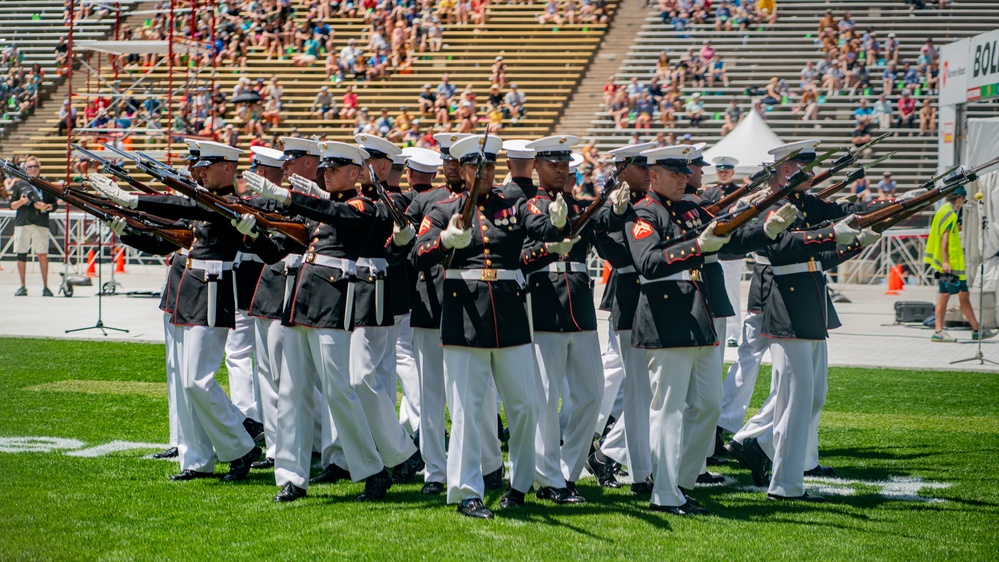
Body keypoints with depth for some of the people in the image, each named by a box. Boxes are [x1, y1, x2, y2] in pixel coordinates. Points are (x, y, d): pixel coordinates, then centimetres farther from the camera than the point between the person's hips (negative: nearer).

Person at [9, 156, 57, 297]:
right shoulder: (20, 184, 11)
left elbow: (55, 204, 10)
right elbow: (12, 205, 11)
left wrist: (45, 206, -9)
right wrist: (21, 201, -8)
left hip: (41, 223, -1)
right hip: (22, 222, 1)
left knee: (42, 255, -7)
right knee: (21, 254, 2)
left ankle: (45, 286, -1)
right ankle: (22, 286, 10)